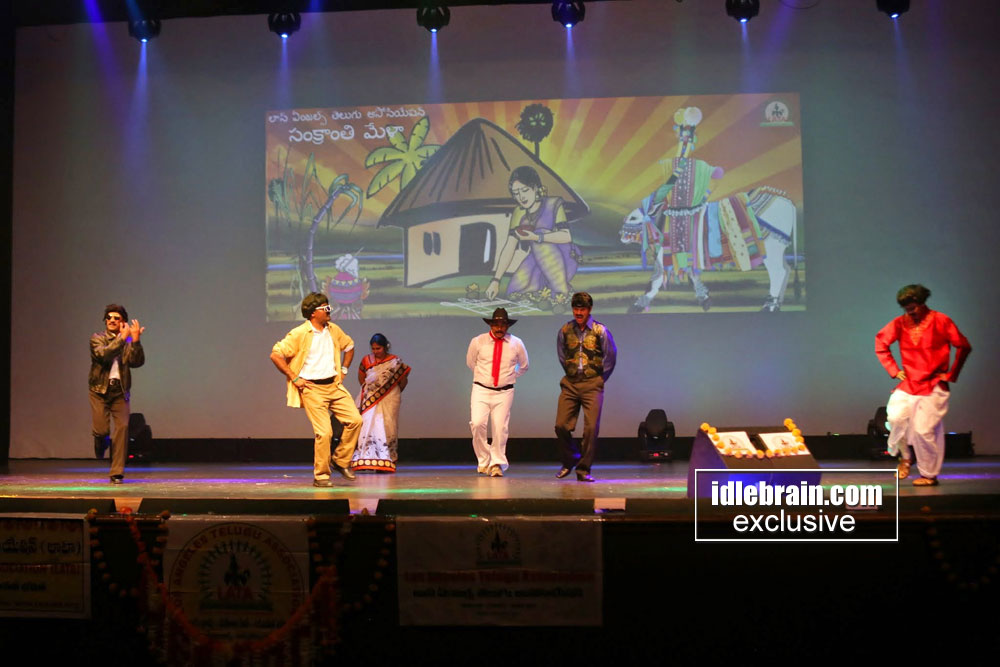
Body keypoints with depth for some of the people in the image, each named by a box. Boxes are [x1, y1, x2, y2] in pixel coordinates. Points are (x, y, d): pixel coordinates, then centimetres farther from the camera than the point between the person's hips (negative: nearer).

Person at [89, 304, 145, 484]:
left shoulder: (129, 342, 5)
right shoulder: (97, 339, 0)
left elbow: (137, 362, -9)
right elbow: (103, 354, -20)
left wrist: (135, 341, -20)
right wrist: (122, 338, -24)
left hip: (120, 391, 2)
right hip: (100, 390, -1)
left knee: (123, 426, -9)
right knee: (102, 429, -10)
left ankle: (117, 473, 0)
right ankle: (101, 443, 32)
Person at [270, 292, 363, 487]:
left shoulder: (333, 330, 8)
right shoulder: (299, 334, -11)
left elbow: (349, 346, 26)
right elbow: (275, 355, -13)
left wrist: (344, 369, 17)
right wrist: (294, 378, -11)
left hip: (334, 385, 6)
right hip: (312, 389, -6)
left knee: (355, 420, -5)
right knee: (324, 431, -10)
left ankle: (340, 461, 12)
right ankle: (321, 476, 6)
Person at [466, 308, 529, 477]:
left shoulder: (516, 344, 3)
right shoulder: (478, 342, -1)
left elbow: (524, 366, 20)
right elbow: (470, 362, 18)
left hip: (504, 393, 1)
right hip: (481, 390, 0)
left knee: (500, 428, -5)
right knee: (477, 424, -15)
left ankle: (497, 463, 10)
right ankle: (483, 460, 4)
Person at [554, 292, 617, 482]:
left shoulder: (600, 331, -4)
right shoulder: (565, 330, 5)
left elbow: (610, 356, 4)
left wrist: (601, 379, 7)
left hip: (592, 385, -3)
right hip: (570, 384, 3)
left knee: (591, 428, -8)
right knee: (561, 425, -3)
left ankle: (583, 470, 4)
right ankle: (570, 461, 21)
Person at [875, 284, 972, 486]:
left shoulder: (940, 321, -6)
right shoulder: (900, 323, 2)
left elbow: (963, 347, -1)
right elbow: (881, 343, 12)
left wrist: (951, 374, -2)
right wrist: (894, 369, 5)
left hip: (934, 386, -3)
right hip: (909, 384, 3)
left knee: (924, 429, -8)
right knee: (896, 416, -18)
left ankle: (929, 475, 9)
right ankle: (905, 457, 9)